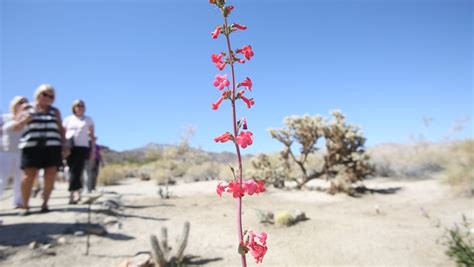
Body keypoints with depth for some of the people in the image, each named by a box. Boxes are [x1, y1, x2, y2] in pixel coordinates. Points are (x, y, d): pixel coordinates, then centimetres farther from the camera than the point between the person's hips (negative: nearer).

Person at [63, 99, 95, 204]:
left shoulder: (88, 119, 11)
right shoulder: (68, 119, 14)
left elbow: (92, 135, 10)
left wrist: (93, 150, 3)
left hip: (83, 147, -1)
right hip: (70, 147, 1)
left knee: (77, 170, -10)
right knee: (74, 171, 0)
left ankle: (72, 194, -12)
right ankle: (77, 193, 8)